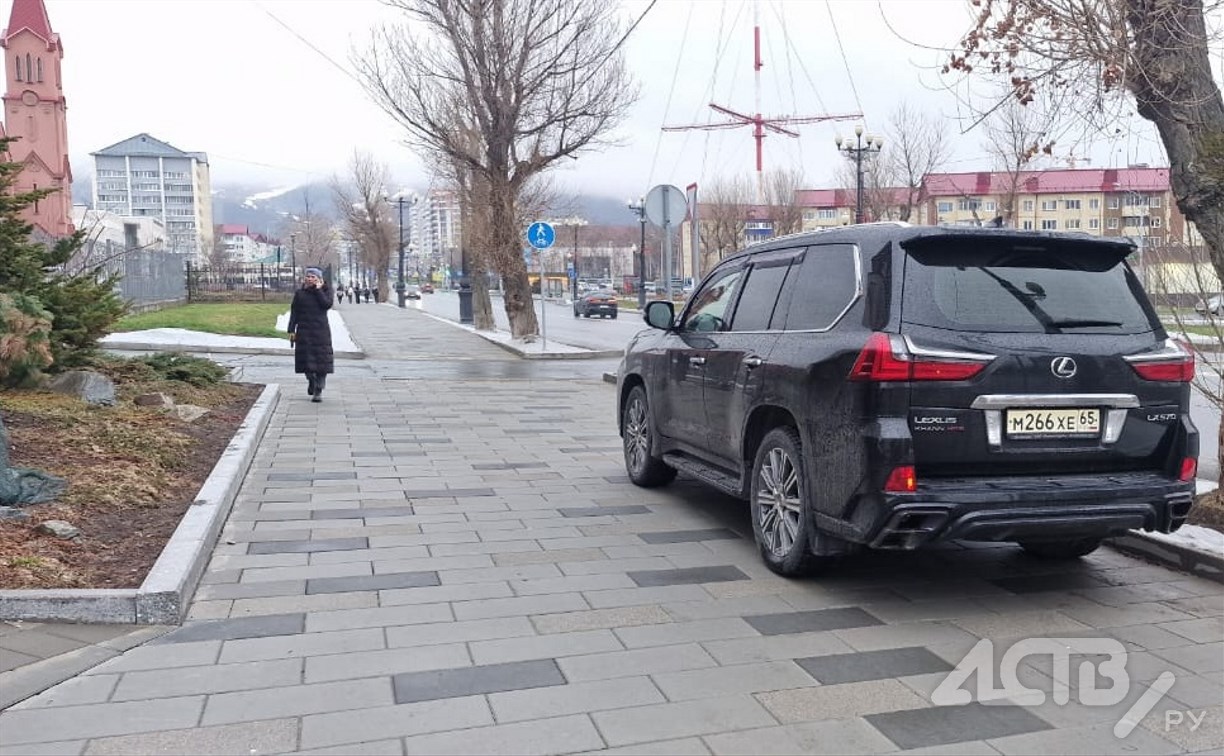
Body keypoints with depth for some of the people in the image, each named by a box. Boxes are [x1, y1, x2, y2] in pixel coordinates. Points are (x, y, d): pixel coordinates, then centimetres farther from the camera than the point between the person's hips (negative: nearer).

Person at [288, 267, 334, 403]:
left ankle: (318, 391, -1)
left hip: (321, 330, -1)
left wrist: (318, 290, -9)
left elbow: (327, 304, -13)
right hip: (304, 330, 1)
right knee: (306, 358, -1)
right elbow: (294, 313, 7)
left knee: (321, 359, -6)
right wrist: (291, 330, 0)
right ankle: (311, 380, 29)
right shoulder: (299, 293, 7)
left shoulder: (326, 291, 5)